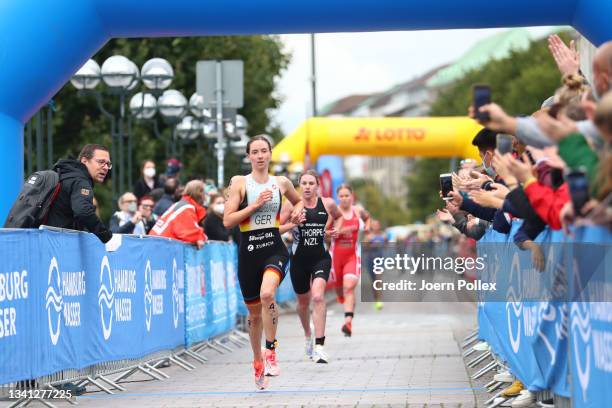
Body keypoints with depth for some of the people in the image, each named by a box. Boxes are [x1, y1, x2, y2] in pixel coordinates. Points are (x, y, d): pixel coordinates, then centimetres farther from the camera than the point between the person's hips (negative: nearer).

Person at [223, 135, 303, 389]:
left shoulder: (281, 183, 7)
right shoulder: (240, 183, -1)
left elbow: (298, 200, 29)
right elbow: (227, 221, -7)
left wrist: (297, 210, 7)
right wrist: (255, 204, -14)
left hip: (274, 247, 0)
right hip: (248, 251, 0)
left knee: (267, 294, -30)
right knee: (254, 311, 11)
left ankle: (271, 351, -17)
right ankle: (258, 361, 32)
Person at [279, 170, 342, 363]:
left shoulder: (327, 204, -2)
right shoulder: (291, 204, -6)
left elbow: (339, 216, 20)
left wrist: (332, 231, 3)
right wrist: (293, 224, -21)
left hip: (321, 258, -1)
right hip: (299, 259, 1)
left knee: (318, 297, -22)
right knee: (303, 301, 17)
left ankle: (319, 346, -23)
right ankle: (307, 336, 47)